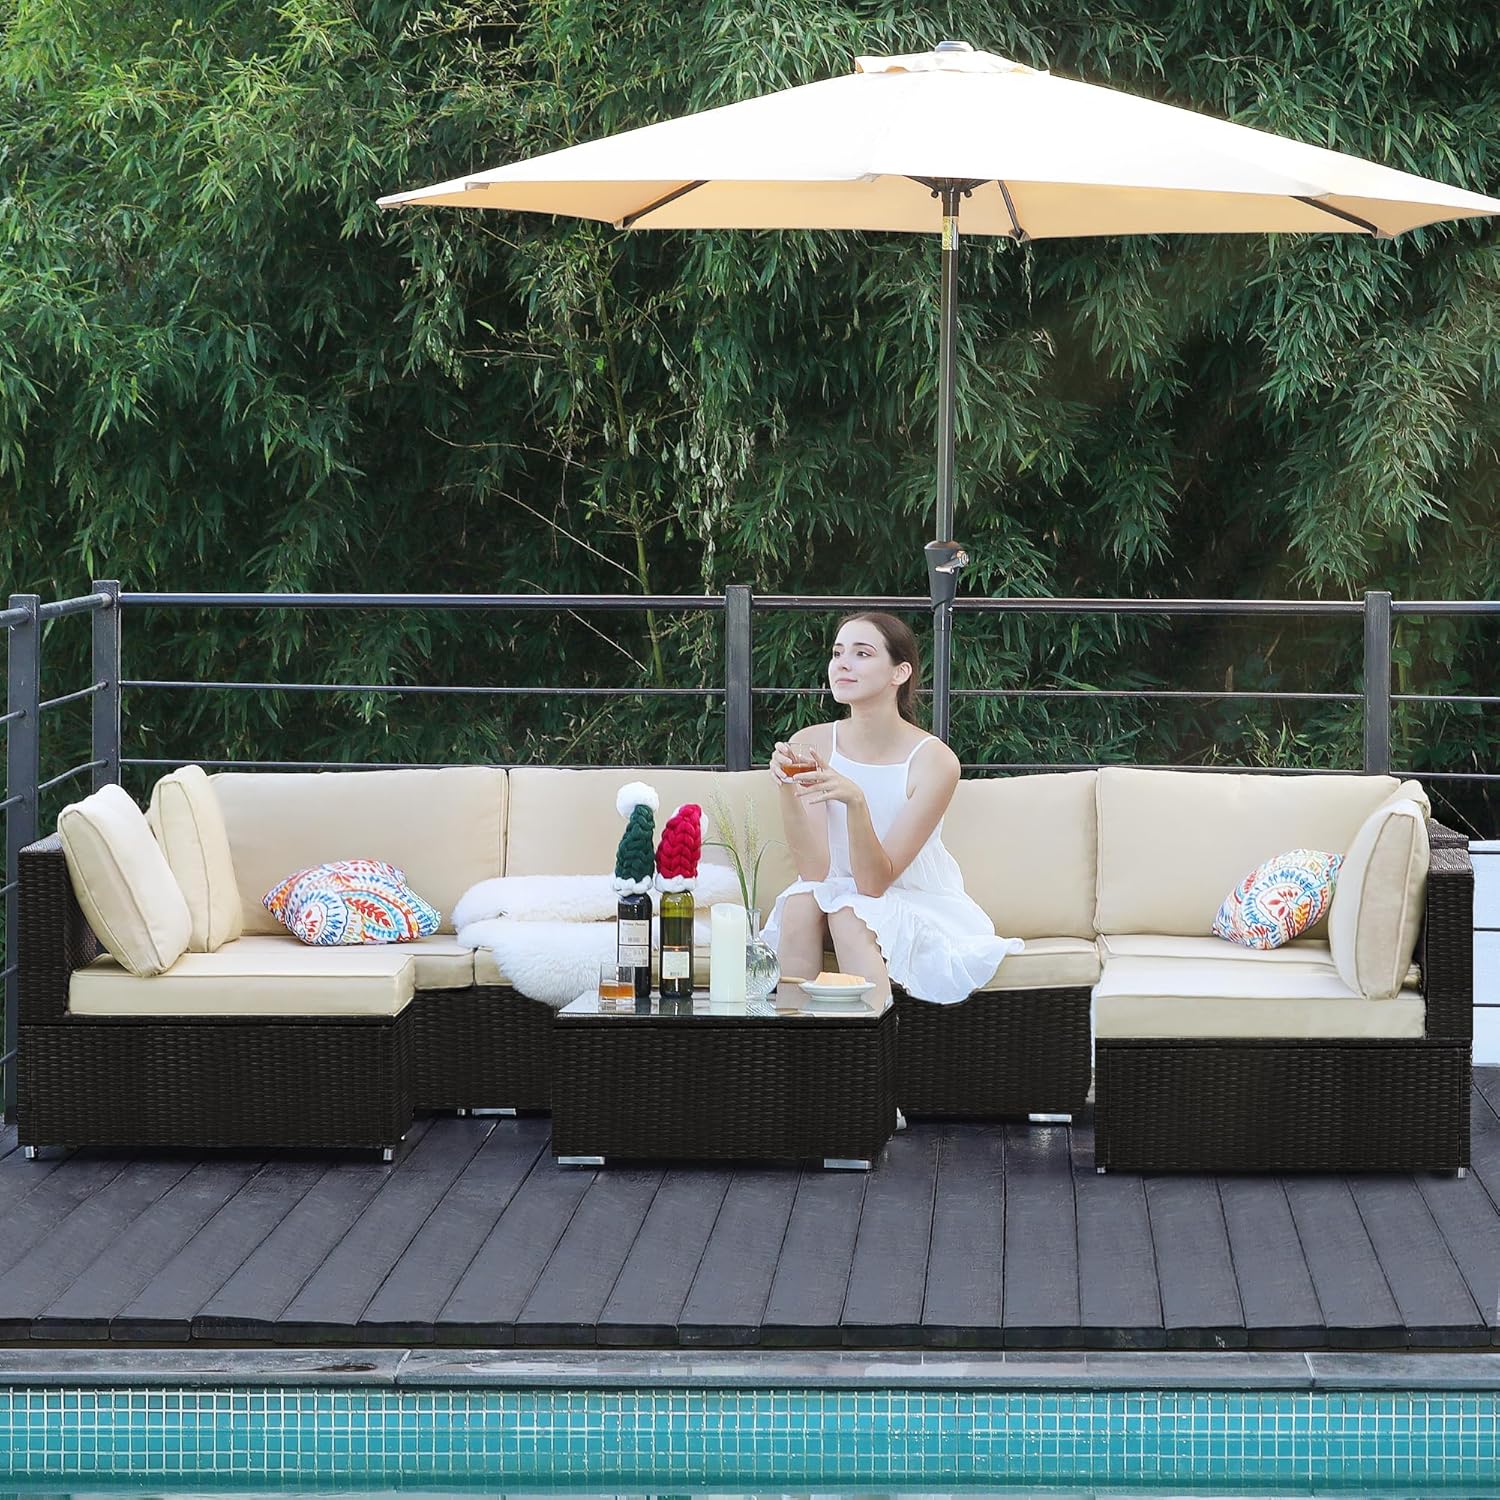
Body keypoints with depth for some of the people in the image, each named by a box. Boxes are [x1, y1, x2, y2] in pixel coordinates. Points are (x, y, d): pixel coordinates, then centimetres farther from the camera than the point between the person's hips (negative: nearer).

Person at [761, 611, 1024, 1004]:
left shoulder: (934, 761, -17)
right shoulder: (809, 744, -8)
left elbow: (875, 882, -20)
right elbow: (814, 871, -14)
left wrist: (855, 800, -36)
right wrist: (788, 790, -28)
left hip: (918, 905, -3)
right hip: (839, 897, 3)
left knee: (848, 915, -31)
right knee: (802, 901, -28)